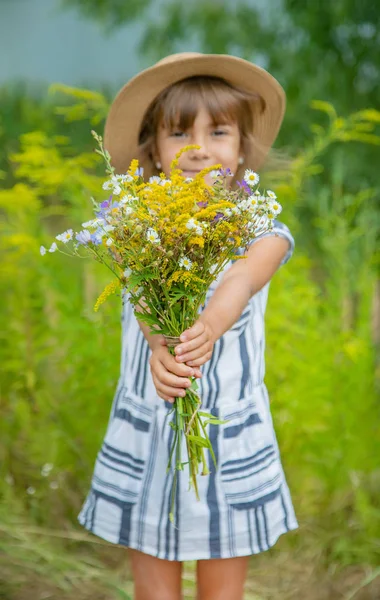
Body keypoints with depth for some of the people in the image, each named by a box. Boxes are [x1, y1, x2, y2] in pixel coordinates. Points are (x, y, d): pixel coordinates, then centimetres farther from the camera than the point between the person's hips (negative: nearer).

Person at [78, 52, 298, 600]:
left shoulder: (261, 229, 0)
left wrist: (208, 327, -42)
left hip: (232, 434, 0)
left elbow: (242, 278, -21)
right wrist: (160, 348, -38)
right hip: (147, 430, 0)